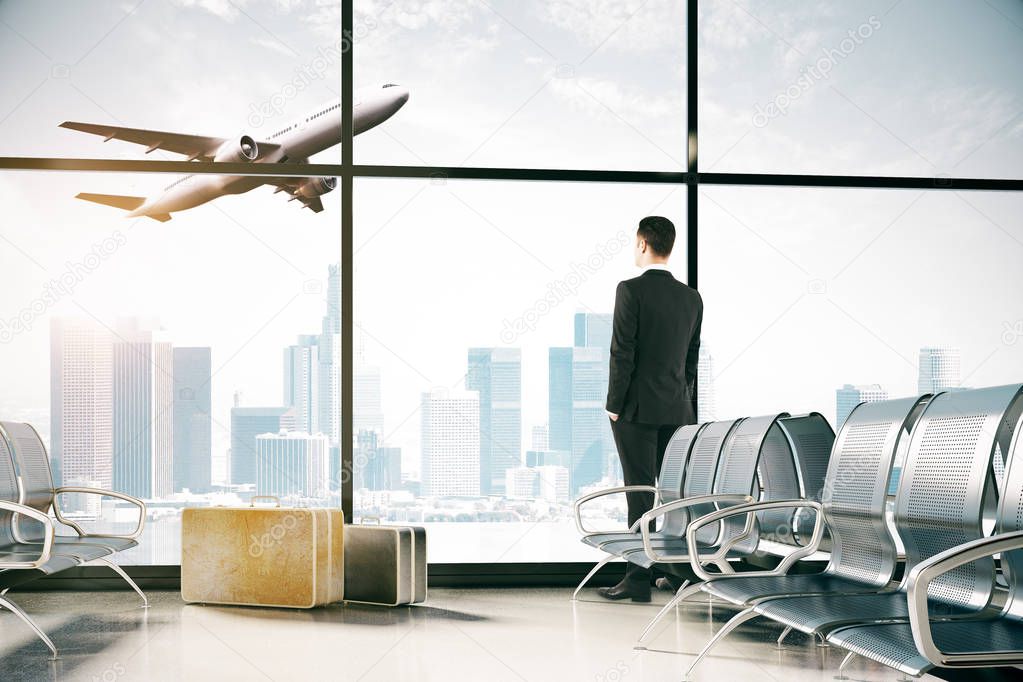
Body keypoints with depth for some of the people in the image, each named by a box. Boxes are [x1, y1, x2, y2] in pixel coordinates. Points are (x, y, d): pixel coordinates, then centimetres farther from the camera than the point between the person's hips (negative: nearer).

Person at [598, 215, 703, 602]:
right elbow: (692, 358, 12)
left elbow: (622, 352, -13)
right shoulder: (692, 298, 8)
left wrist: (614, 405, -8)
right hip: (677, 410, 6)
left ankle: (639, 578, -3)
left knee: (640, 492, -4)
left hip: (637, 409, -5)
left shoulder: (631, 290, -10)